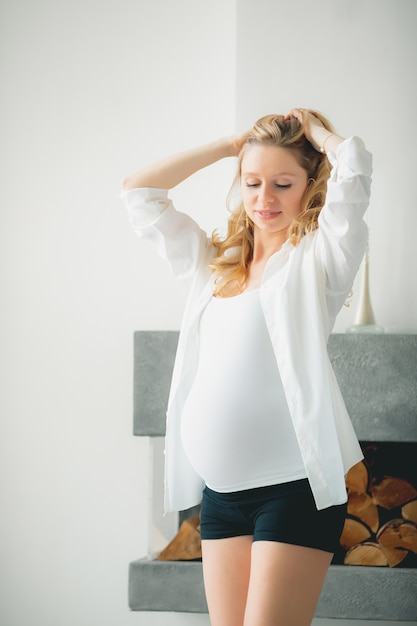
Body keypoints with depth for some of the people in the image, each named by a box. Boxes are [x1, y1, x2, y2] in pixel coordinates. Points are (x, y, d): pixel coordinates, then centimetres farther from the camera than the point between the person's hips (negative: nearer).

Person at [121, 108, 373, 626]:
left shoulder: (317, 258, 1)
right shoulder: (215, 262, 17)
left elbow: (353, 162, -13)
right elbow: (138, 191, 19)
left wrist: (313, 129, 8)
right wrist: (230, 145, 16)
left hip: (293, 485, -5)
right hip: (220, 488, 6)